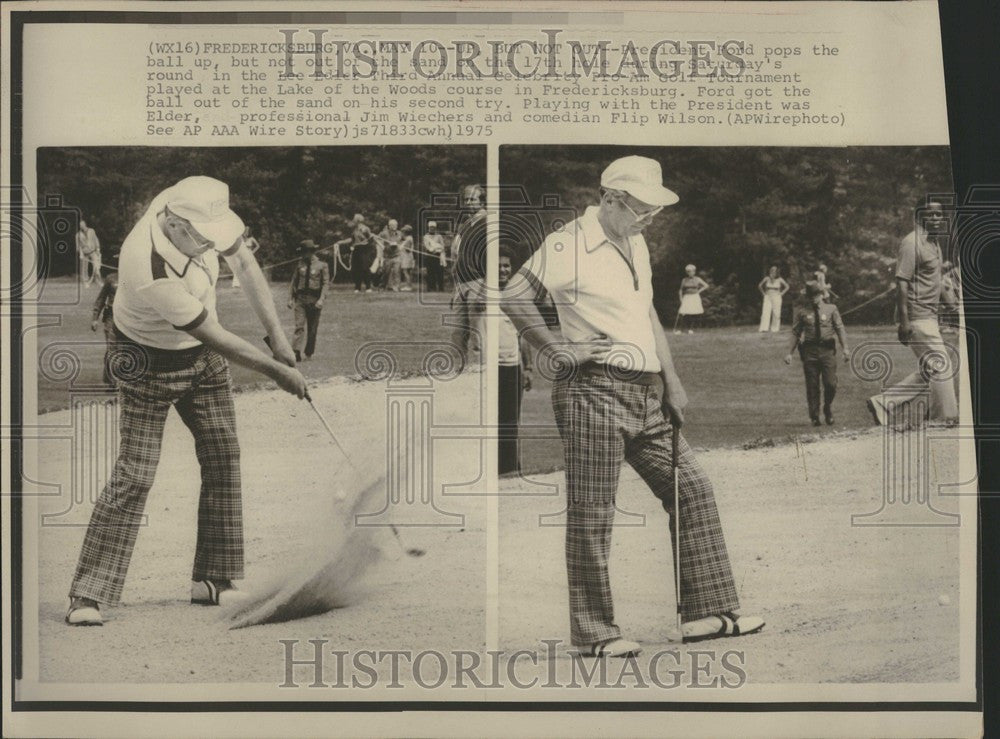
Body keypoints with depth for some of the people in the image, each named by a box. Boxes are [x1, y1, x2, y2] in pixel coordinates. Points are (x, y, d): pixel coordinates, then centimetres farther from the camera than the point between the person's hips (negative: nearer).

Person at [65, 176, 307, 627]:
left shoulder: (196, 214, -18)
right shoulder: (152, 273, -37)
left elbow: (243, 263, 1)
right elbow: (217, 338, -27)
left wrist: (276, 333, -3)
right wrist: (276, 371, -17)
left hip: (203, 354, 7)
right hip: (150, 364, -7)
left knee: (223, 456, 3)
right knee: (135, 474, -11)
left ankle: (214, 581, 12)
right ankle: (87, 597, -5)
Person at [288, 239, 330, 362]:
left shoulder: (322, 265, 0)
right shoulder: (301, 264, 9)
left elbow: (326, 283, -4)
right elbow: (294, 281, 13)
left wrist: (321, 299, -15)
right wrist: (290, 298, 7)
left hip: (314, 300, -2)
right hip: (300, 298, 2)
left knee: (312, 328, 7)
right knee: (299, 326, -9)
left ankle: (308, 354, 18)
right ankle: (296, 352, -16)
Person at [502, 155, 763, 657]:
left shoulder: (636, 245, 18)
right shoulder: (568, 245, -9)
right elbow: (513, 298, -14)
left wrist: (671, 382, 17)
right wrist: (555, 350, -12)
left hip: (646, 395, 9)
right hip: (594, 392, -9)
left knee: (692, 488, 7)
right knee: (592, 516, -3)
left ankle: (706, 613, 14)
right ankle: (595, 633, 6)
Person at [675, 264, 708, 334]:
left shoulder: (697, 279, 4)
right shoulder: (684, 280, 8)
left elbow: (706, 286, 6)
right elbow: (681, 290, 12)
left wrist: (698, 291, -1)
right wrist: (681, 298, 1)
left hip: (695, 298, 0)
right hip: (686, 298, 0)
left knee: (694, 313, -5)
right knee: (684, 313, -12)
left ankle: (691, 328, 6)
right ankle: (681, 329, -8)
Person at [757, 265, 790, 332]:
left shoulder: (779, 279, -5)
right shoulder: (767, 279, 0)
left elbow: (787, 287, 4)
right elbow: (759, 285, 13)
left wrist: (781, 293, -1)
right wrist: (763, 293, 6)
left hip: (776, 297, -1)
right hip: (767, 297, 1)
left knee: (776, 314, 0)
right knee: (765, 312, -9)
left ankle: (775, 329, 8)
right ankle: (763, 328, -12)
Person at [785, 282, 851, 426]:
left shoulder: (831, 309, 7)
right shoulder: (803, 313, 8)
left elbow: (840, 329, 2)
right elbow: (795, 333, 9)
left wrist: (845, 348, -8)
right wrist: (790, 353, 1)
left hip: (828, 350, 0)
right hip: (810, 350, 1)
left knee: (830, 384, -7)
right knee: (812, 386, 1)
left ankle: (828, 410, 18)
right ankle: (814, 417, 12)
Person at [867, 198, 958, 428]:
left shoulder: (934, 242, 17)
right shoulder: (912, 243, -14)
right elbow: (901, 282, -19)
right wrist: (904, 321, -24)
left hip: (928, 316, 10)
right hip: (917, 316, -10)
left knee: (928, 371, 10)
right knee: (940, 364, -6)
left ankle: (884, 404, 12)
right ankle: (944, 417, 3)